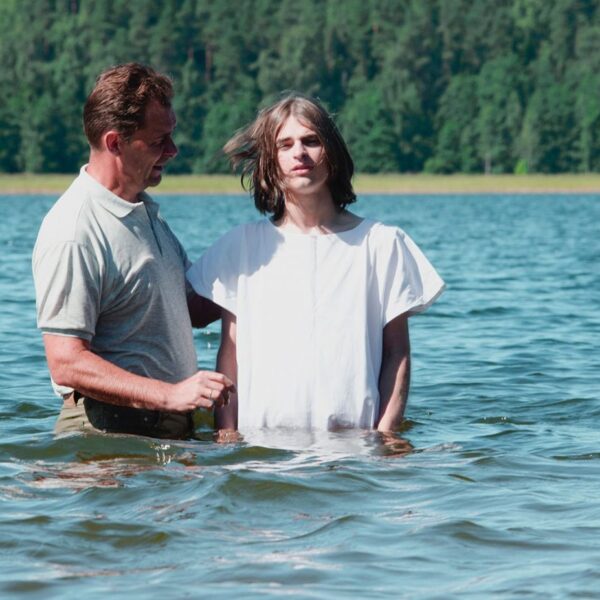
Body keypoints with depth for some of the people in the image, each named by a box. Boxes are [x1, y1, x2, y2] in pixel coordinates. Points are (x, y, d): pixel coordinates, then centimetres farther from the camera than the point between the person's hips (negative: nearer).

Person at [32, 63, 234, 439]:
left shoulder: (146, 211, 15)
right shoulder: (72, 233, -16)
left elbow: (191, 308, 23)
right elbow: (67, 364, -22)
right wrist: (171, 395, -29)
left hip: (173, 428, 8)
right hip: (110, 434, -8)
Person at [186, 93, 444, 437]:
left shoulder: (382, 244, 8)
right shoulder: (242, 245, 11)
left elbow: (397, 354, 7)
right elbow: (230, 354, 9)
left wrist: (385, 436, -4)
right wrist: (226, 436, -1)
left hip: (352, 442, 0)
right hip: (260, 441, 1)